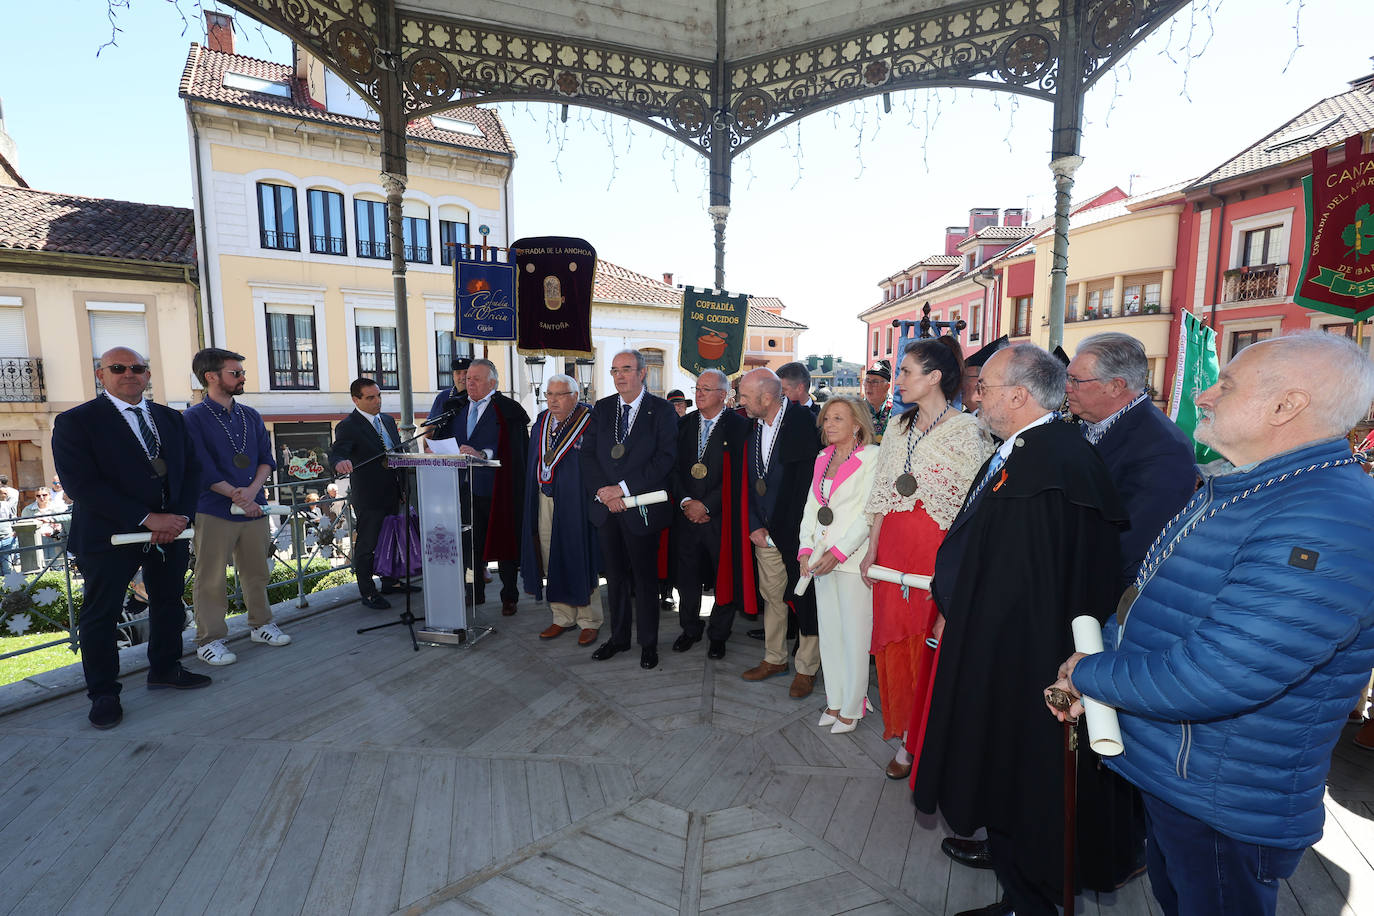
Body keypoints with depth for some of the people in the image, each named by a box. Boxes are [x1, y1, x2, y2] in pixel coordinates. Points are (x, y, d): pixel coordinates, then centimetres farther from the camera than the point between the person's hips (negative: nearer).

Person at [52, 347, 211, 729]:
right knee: (100, 615, 6)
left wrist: (179, 516, -10)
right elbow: (83, 484, -16)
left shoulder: (171, 419, 9)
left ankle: (165, 669, 34)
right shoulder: (76, 421, -6)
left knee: (169, 604, 16)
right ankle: (104, 693, 22)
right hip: (108, 536, -5)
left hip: (170, 530, 5)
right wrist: (147, 518, -23)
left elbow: (191, 470, 6)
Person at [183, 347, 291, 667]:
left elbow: (266, 459, 8)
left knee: (256, 572, 13)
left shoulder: (251, 416, 11)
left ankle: (260, 624, 26)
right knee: (211, 579, 2)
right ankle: (210, 640, 12)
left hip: (254, 507, 5)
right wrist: (237, 496, -13)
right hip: (214, 511, -5)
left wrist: (252, 491, -8)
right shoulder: (194, 418, -5)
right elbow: (203, 469, -11)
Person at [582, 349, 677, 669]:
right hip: (605, 507, 4)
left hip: (641, 507, -4)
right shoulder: (601, 409, 9)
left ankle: (648, 643, 22)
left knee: (645, 577, 6)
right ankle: (618, 637, 30)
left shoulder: (662, 411, -5)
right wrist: (604, 493, -10)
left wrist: (623, 488, -17)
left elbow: (665, 459, -13)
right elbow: (588, 454, 5)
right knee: (615, 576, 15)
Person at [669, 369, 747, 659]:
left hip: (721, 517, -4)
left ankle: (718, 634, 27)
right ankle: (691, 629, 34)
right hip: (686, 515, 4)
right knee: (687, 576, 13)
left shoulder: (739, 426, -6)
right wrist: (686, 501, -8)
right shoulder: (684, 425, 9)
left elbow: (738, 475, -11)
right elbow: (674, 468, 6)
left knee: (724, 577, 6)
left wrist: (706, 505, -14)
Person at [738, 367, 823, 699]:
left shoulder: (804, 423, -14)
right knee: (772, 596, 15)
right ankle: (775, 659, 32)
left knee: (806, 599, 5)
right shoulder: (753, 426, 6)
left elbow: (810, 482, -13)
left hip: (798, 532, -6)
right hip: (765, 531, 6)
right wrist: (755, 525, 1)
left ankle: (807, 668, 21)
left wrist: (791, 531, -13)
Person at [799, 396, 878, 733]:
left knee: (854, 635, 3)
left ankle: (851, 708, 18)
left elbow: (870, 513, -14)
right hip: (822, 558, 6)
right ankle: (834, 701, 26)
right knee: (828, 632, 13)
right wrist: (806, 549, 1)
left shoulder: (871, 457, -8)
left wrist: (838, 553, -17)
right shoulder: (823, 458, 13)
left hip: (852, 557, -6)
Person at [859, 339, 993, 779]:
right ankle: (905, 736, 29)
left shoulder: (966, 431, -8)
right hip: (893, 550, 6)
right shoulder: (899, 426, 10)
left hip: (938, 551, -6)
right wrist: (872, 549, 8)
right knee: (895, 639, 11)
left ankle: (918, 742, 23)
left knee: (929, 643, 3)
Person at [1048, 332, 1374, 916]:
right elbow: (1148, 594, 12)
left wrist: (1089, 674, -18)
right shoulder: (1226, 486, 3)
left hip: (1226, 812, -8)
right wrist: (1098, 666, -3)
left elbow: (1213, 678, -35)